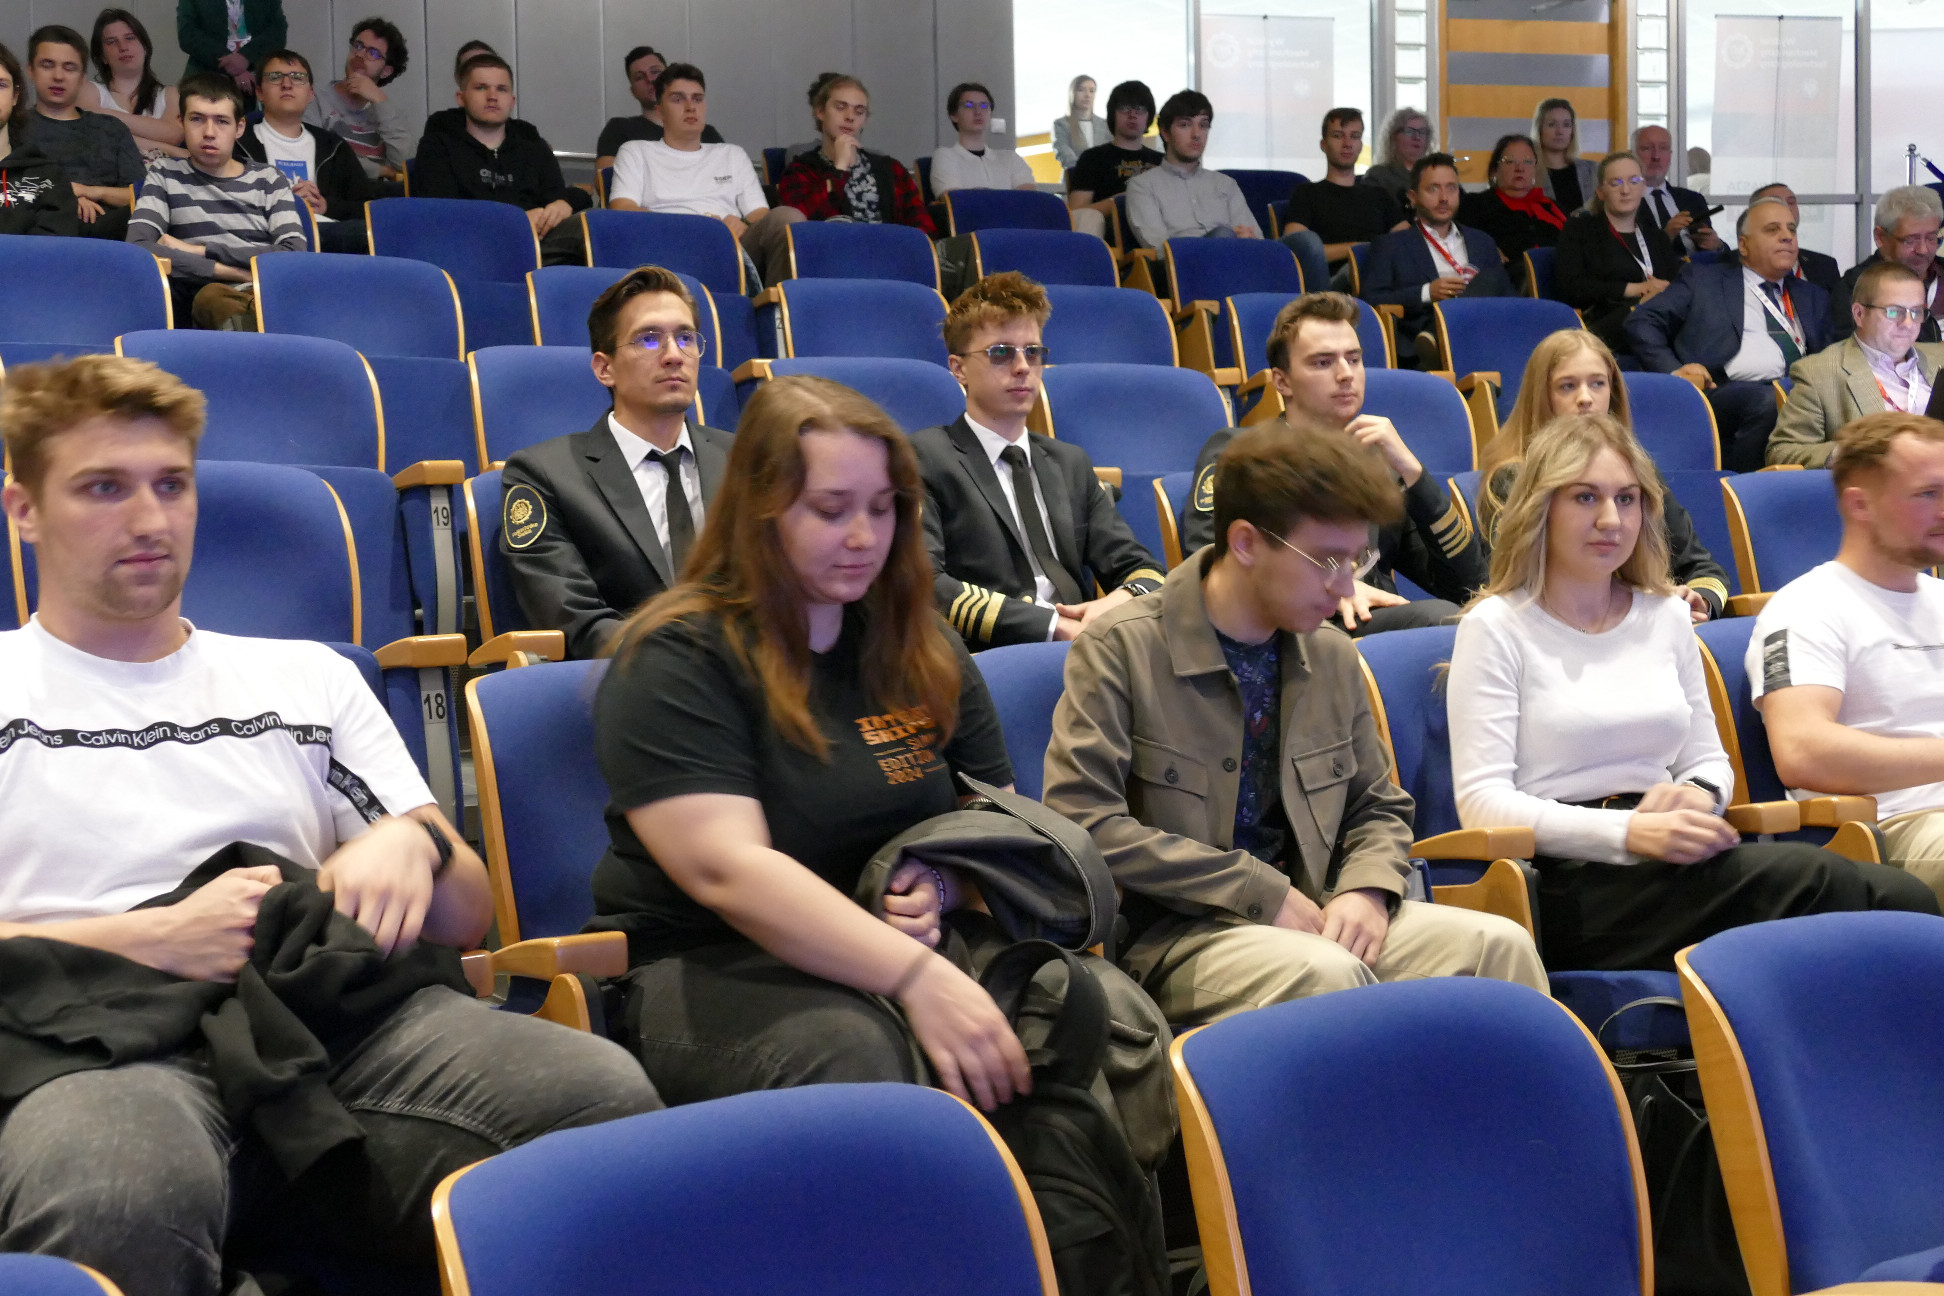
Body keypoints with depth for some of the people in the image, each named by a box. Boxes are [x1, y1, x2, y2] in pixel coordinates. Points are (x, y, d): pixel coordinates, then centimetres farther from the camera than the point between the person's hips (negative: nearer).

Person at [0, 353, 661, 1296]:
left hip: (342, 1014, 4)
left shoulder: (309, 678, 26)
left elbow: (465, 923, 23)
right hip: (107, 1043, -3)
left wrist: (415, 842, 0)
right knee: (119, 1199, -43)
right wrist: (156, 940, -8)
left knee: (604, 1095, -29)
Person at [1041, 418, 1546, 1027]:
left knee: (1498, 942, -18)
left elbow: (1380, 808, 23)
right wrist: (1260, 890, -15)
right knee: (1327, 972, -36)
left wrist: (1366, 889, -3)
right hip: (1171, 935, -6)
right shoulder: (1119, 650, -7)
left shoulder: (1331, 657, 13)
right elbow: (1084, 823, -16)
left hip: (1305, 917, 6)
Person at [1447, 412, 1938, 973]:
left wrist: (1698, 795, -3)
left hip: (1664, 863, 6)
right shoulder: (1495, 628, 1)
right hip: (1570, 881, -5)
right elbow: (1482, 801, -8)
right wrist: (1627, 832, -21)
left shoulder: (1667, 617, 19)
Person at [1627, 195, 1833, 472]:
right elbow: (1641, 323, 13)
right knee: (1768, 400, -38)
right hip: (1722, 393, -4)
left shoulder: (1813, 297, 34)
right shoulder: (1703, 281, 21)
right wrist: (1672, 371, -5)